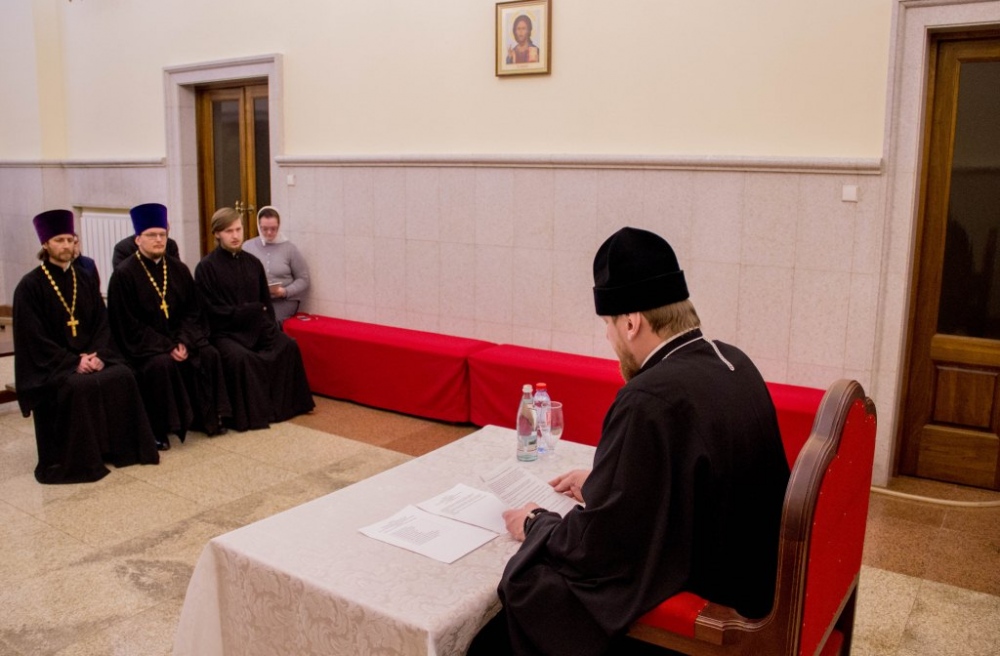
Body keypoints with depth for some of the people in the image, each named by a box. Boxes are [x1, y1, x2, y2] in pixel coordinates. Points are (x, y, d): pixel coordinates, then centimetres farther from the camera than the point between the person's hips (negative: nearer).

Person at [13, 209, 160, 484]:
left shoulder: (85, 280, 12)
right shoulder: (30, 286, -3)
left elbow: (102, 324, 8)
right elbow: (34, 338, -9)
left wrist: (97, 355, -12)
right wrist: (74, 361, -19)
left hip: (91, 357, 4)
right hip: (49, 365, -4)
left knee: (123, 376, -23)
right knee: (80, 387, -33)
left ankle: (122, 447, -12)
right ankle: (78, 458, -19)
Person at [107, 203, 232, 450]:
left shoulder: (178, 269, 6)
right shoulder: (124, 274, -9)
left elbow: (192, 311, 6)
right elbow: (129, 325, -12)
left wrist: (183, 342, -12)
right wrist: (167, 347, -20)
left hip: (178, 337, 5)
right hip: (142, 343, -5)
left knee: (210, 355, -18)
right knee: (162, 364, -32)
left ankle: (208, 418, -4)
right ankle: (159, 430, -18)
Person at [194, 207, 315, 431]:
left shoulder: (253, 263, 10)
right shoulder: (206, 267, -6)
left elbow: (265, 301, 13)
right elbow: (213, 310, -11)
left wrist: (268, 327, -4)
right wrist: (252, 310, -11)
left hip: (255, 326, 5)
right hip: (224, 331, -5)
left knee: (287, 346, -18)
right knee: (239, 356, -33)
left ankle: (285, 404, -5)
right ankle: (249, 414, -18)